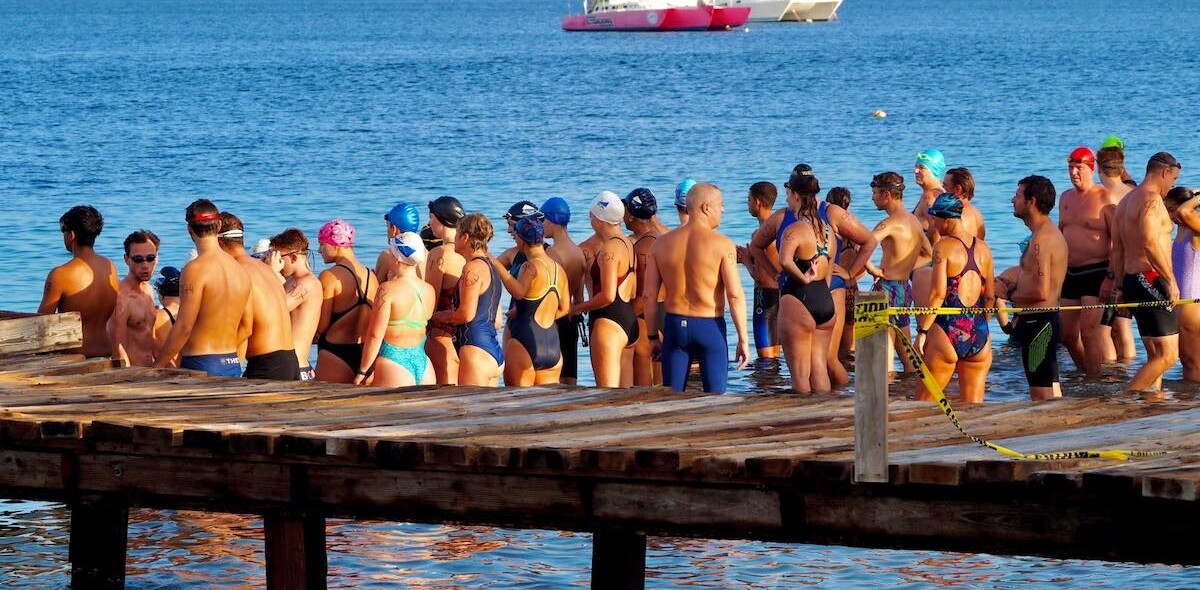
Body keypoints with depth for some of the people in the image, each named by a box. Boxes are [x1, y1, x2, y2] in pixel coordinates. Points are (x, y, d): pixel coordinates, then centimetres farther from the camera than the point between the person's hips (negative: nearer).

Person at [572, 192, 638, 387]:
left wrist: (580, 307, -6)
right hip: (629, 321, 10)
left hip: (609, 323, -10)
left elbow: (607, 296, -20)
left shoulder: (609, 248, -15)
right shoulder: (628, 245, 15)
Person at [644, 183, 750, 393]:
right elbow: (735, 294, -13)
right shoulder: (722, 244, -9)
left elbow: (649, 295, 4)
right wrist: (743, 338, -7)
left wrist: (653, 336, 13)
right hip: (710, 327, -4)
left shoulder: (662, 244, 4)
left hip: (674, 325, 4)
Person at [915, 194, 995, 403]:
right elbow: (990, 296, 14)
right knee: (973, 407, 8)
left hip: (947, 332, -6)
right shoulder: (983, 248, 10)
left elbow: (938, 293, -14)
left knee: (923, 402, 5)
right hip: (979, 335, 6)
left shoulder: (944, 247, -8)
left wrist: (922, 331, -10)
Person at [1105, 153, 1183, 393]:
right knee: (1168, 356, -11)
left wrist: (1119, 285, 25)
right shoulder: (1152, 199, -12)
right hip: (1152, 281, -11)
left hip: (1132, 280, 11)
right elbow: (1150, 242, -26)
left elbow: (1118, 249, 21)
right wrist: (1171, 279, -24)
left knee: (1155, 357, 13)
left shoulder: (1126, 200, 19)